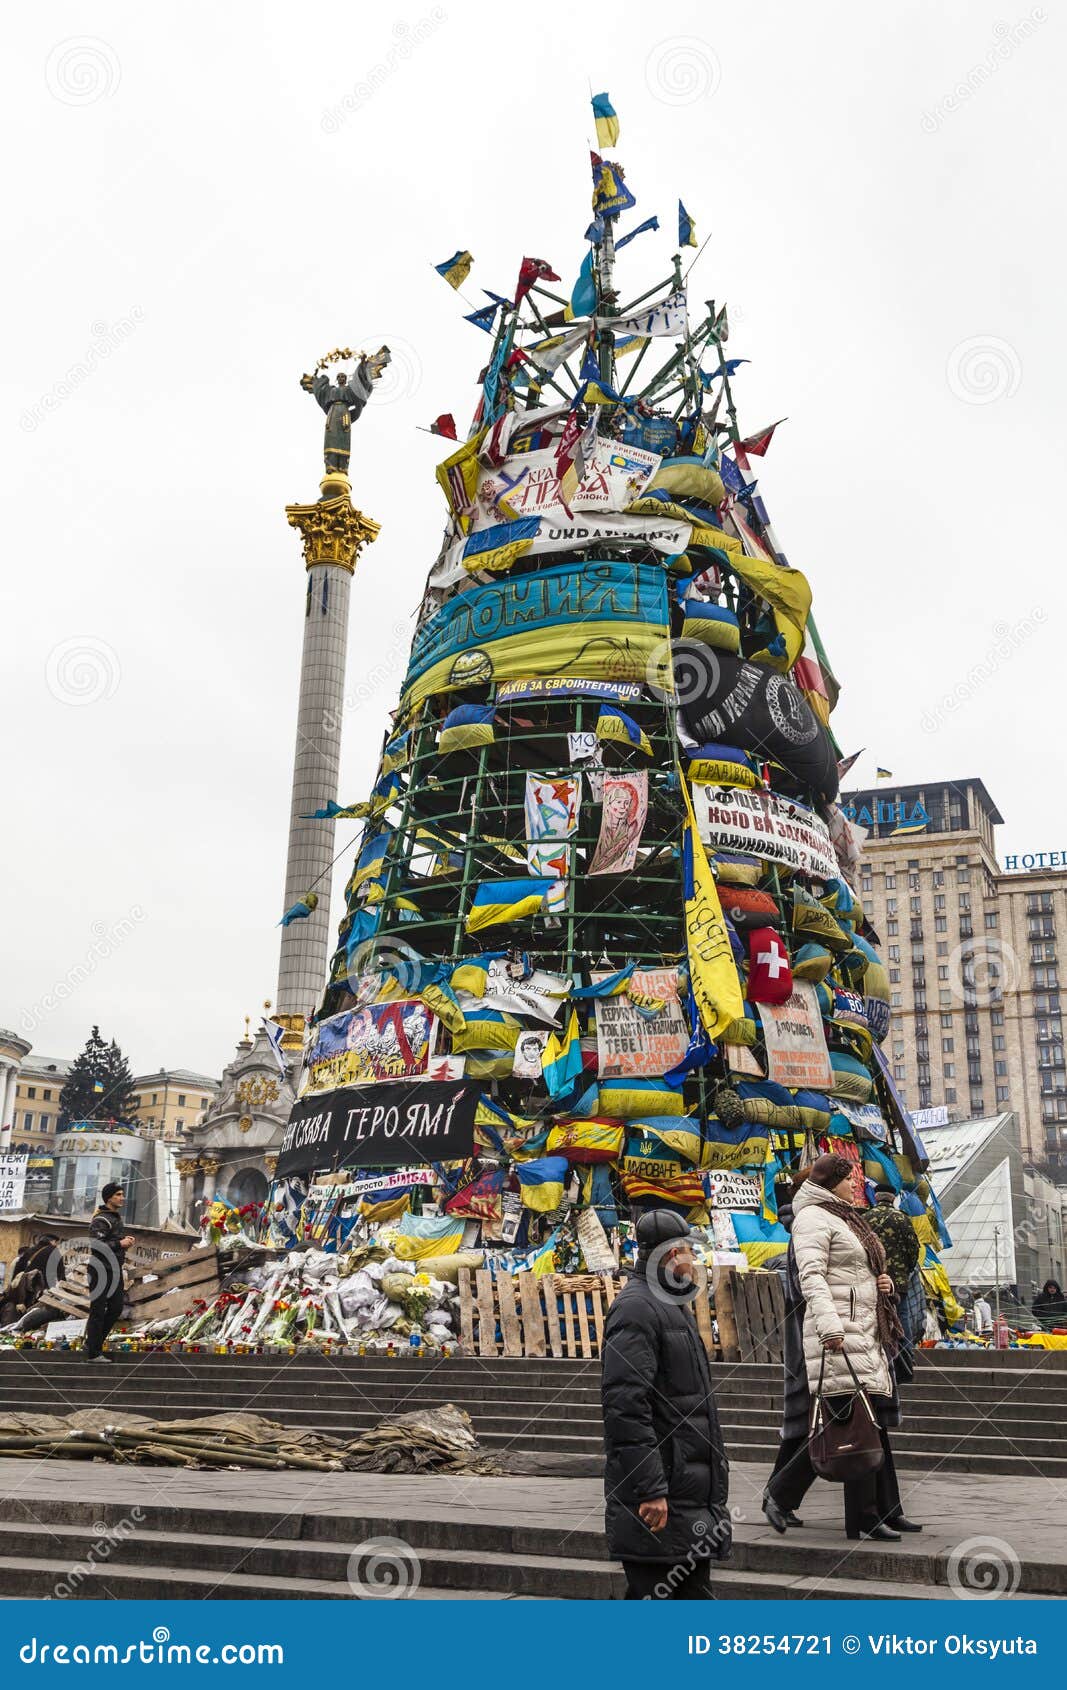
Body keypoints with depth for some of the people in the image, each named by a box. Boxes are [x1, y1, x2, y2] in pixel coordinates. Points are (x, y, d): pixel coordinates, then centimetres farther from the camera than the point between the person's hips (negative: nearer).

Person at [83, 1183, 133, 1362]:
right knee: (98, 1311, -3)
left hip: (114, 1270, 10)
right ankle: (92, 1353, 5)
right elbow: (95, 1245, -25)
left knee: (116, 1307, 13)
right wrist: (120, 1243, -20)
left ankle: (93, 1345, 24)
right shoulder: (100, 1220, -16)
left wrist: (125, 1240, 9)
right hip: (101, 1271, -10)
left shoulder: (115, 1217, 16)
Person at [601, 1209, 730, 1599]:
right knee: (654, 1594, -5)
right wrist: (650, 1489, -25)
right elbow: (625, 1405, -23)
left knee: (694, 1593, 14)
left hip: (692, 1500, 10)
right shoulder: (636, 1308, -14)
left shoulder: (672, 1307, 19)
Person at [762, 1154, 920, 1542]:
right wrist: (828, 1323, -30)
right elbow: (811, 1275, -19)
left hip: (865, 1331, 10)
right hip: (837, 1332, -10)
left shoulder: (845, 1219, 23)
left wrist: (884, 1283, 9)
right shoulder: (813, 1218, -7)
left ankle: (885, 1510, 13)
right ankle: (866, 1516, -3)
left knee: (874, 1420, 9)